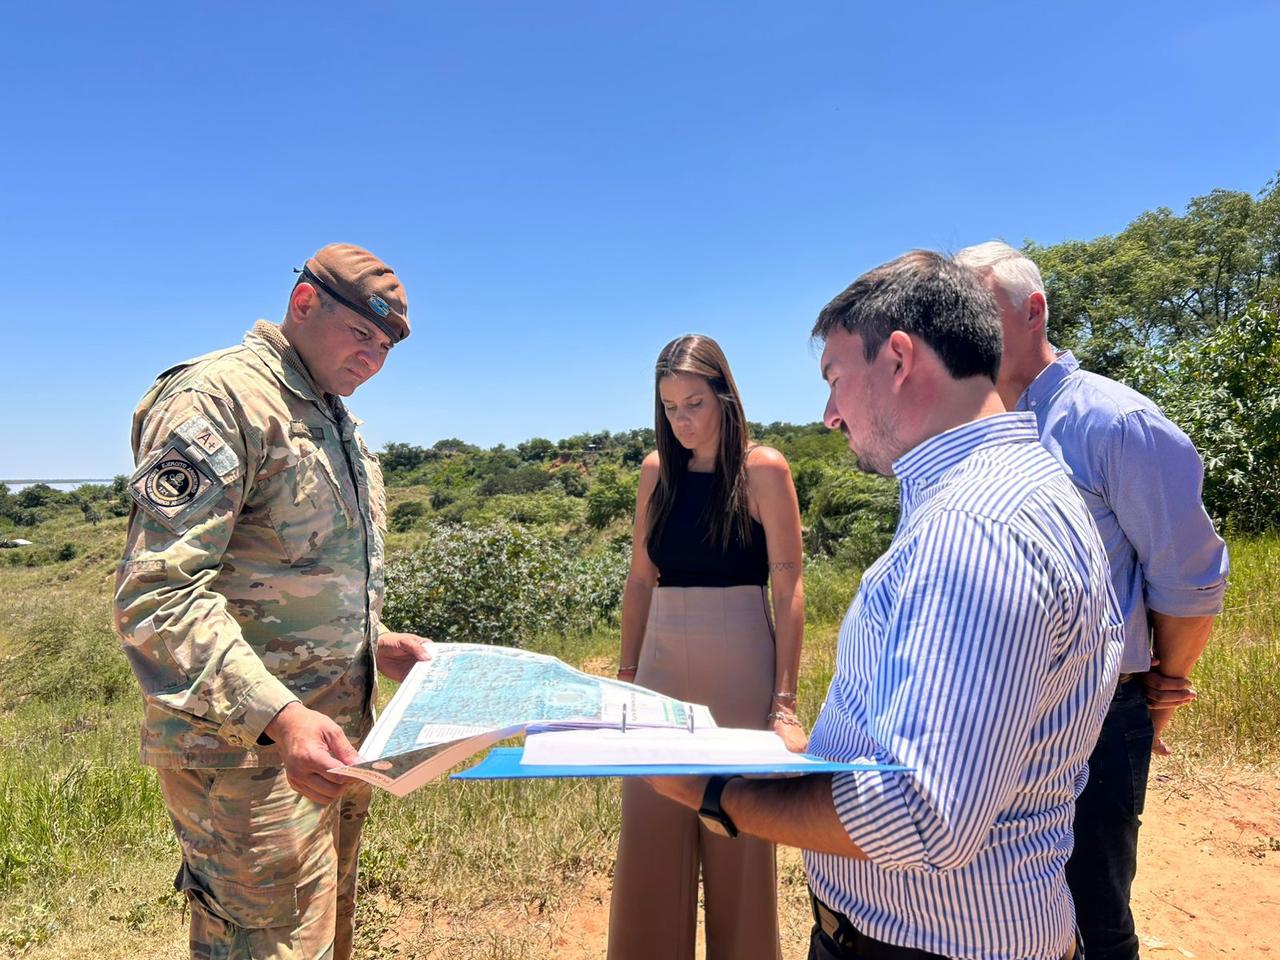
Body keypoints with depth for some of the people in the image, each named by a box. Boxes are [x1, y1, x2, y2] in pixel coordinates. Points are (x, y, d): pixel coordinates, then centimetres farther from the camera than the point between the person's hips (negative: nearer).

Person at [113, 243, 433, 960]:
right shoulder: (217, 397, -15)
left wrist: (377, 642, 10)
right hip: (245, 752, -9)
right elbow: (158, 596, -24)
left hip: (335, 737, 9)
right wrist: (277, 716, -33)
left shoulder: (337, 419, 15)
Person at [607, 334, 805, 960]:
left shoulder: (762, 469, -7)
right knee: (652, 841, 11)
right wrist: (627, 675, 9)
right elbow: (640, 580, 10)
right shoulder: (657, 470, 6)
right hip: (663, 670, 4)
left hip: (739, 674, -4)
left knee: (738, 843, 8)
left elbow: (788, 590, -8)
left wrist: (784, 702, -12)